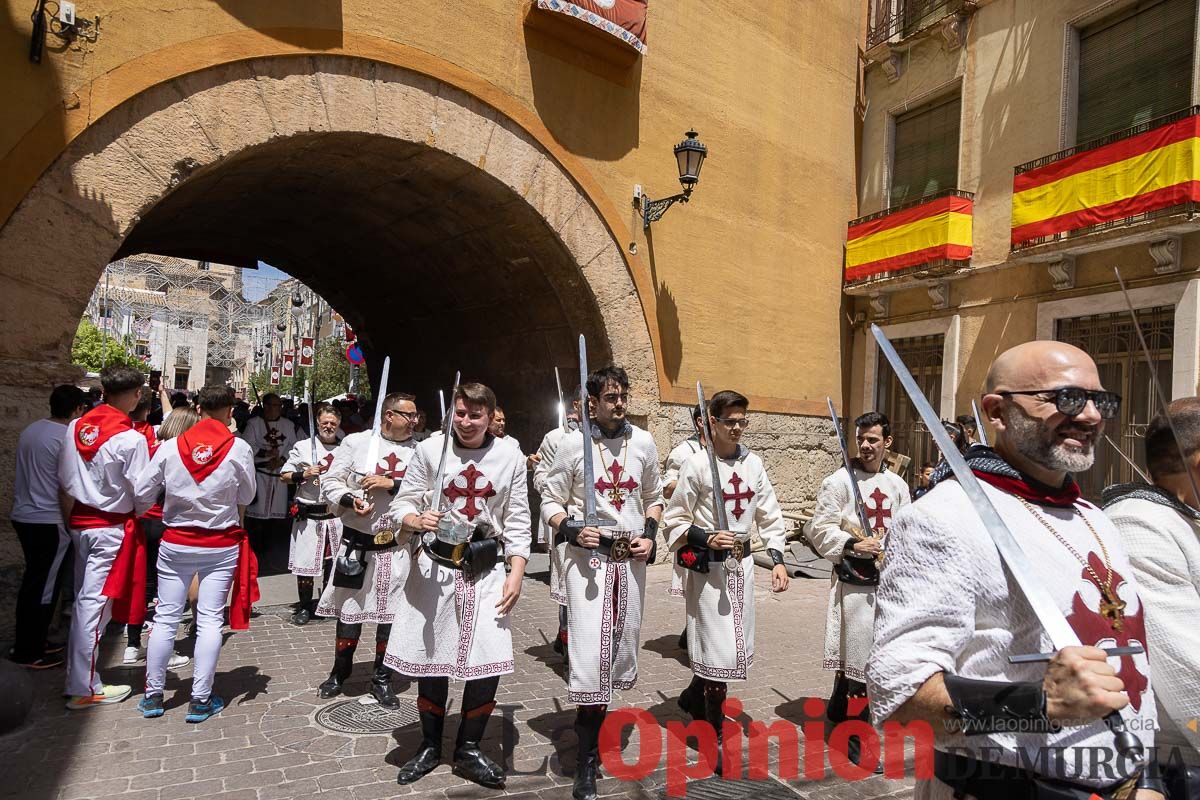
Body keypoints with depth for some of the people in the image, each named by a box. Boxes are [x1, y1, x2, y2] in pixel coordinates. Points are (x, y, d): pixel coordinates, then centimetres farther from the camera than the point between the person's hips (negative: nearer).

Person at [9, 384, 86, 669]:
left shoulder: (30, 430, 7)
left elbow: (20, 474, 17)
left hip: (22, 516, 8)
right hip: (49, 522, -8)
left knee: (32, 584, 17)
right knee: (44, 588, 3)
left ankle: (28, 643, 27)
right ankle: (29, 652, 11)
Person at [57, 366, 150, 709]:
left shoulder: (75, 427, 1)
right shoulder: (132, 439, -19)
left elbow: (63, 478, 7)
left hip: (79, 522, 7)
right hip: (111, 527, -7)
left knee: (83, 600, 18)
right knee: (94, 604, 0)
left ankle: (77, 673, 30)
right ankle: (84, 688, 8)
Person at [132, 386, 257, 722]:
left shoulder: (170, 447, -6)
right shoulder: (239, 448, -12)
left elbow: (142, 493, 1)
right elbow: (246, 498, -2)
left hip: (176, 544, 2)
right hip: (221, 547, -2)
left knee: (165, 617, 13)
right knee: (210, 620, 5)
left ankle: (152, 695, 23)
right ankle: (200, 700, 10)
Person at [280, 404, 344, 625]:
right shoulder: (303, 447, 1)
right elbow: (284, 476, 3)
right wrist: (303, 475, -14)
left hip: (337, 514, 3)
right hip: (309, 515, -2)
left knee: (334, 561, 11)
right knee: (306, 561, 2)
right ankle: (304, 607, 18)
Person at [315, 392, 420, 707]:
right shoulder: (355, 442, -1)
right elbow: (330, 482, 0)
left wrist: (392, 484, -18)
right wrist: (349, 499, -18)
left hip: (397, 547, 1)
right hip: (357, 543, -1)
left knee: (390, 614, 9)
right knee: (350, 610, 13)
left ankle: (382, 679, 28)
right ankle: (340, 672, 36)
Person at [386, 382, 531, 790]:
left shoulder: (510, 457, 0)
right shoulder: (429, 450, -2)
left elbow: (517, 522, 1)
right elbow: (402, 503, 3)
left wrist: (516, 574, -4)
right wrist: (417, 519, -20)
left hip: (487, 570, 0)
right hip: (436, 566, 0)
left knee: (489, 660, -3)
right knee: (431, 655, 9)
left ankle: (468, 749, 20)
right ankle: (430, 745, 32)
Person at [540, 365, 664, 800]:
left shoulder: (643, 442, 5)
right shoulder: (573, 443, -4)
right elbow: (551, 501, 0)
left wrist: (650, 535, 1)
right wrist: (571, 529, -18)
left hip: (631, 558, 4)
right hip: (588, 556, -4)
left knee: (620, 647, 12)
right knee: (590, 653, -10)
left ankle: (592, 730, 35)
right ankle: (587, 763, 3)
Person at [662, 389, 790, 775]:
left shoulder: (753, 463, 4)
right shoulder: (696, 464, -11)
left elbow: (770, 516, 9)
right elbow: (674, 522, -6)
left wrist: (777, 560, 0)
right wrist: (706, 538, -20)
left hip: (742, 564, 6)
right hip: (708, 567, -6)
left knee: (737, 646, 15)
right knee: (718, 649, -2)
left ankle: (693, 696, 41)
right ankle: (715, 736, 15)